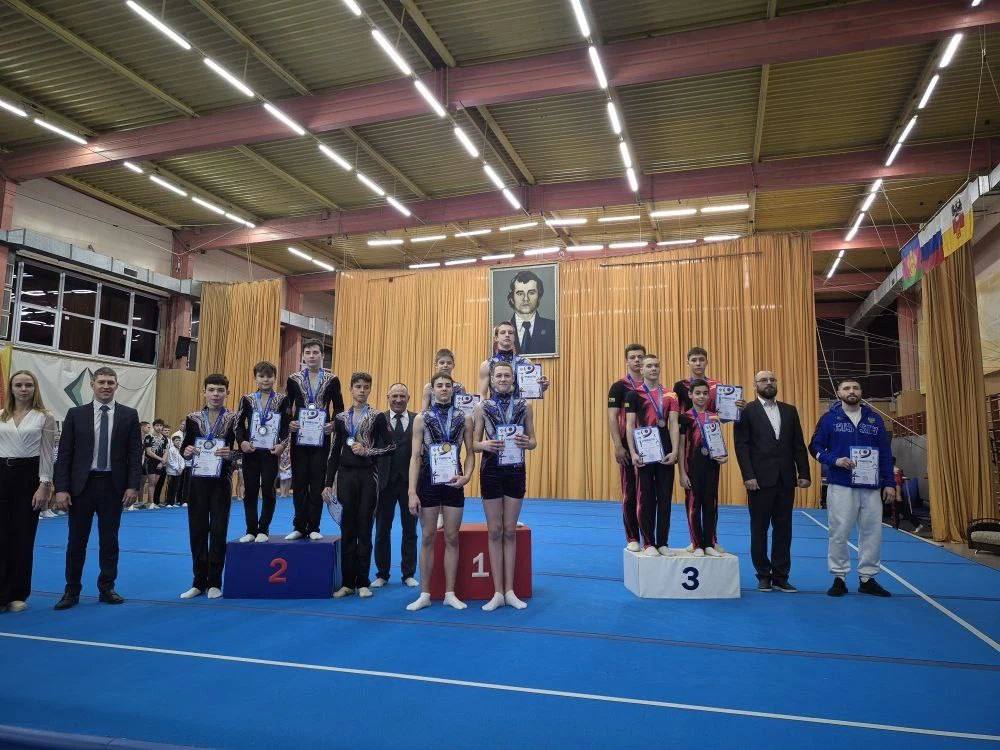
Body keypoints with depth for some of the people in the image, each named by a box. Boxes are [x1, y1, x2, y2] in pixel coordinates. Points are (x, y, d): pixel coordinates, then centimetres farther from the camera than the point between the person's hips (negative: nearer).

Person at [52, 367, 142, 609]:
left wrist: (133, 485, -8)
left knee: (110, 540, 9)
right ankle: (72, 591, 21)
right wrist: (61, 488, -6)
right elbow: (64, 454, 1)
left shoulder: (129, 415, 2)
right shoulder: (76, 414, 2)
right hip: (81, 485, 0)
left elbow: (135, 453, 0)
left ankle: (107, 589, 21)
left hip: (113, 486, 0)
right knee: (76, 541, 8)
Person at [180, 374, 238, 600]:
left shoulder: (234, 419, -3)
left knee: (218, 531, 2)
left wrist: (230, 454, -22)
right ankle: (199, 582, 20)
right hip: (197, 481, 2)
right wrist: (186, 451, -12)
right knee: (197, 531, 7)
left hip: (221, 483, -2)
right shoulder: (192, 418, 3)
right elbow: (184, 448, 11)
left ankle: (214, 583, 15)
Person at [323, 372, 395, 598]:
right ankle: (347, 582, 14)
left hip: (368, 476, -2)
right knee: (347, 529, 5)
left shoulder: (378, 417, 2)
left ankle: (362, 582, 11)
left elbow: (390, 446, -1)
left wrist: (367, 451, -14)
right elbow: (335, 452, 10)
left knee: (364, 528, 2)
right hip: (346, 476, 2)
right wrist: (328, 483, 7)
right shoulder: (341, 418, 10)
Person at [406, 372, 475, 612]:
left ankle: (450, 593, 17)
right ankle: (425, 594, 15)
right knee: (428, 538, 6)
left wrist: (466, 476, -12)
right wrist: (412, 492, -10)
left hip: (453, 483, 1)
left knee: (452, 538, 7)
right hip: (428, 482, -1)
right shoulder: (422, 418, -1)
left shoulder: (464, 419, 2)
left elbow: (470, 453, 6)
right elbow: (415, 457, -4)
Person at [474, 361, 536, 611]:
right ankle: (498, 592, 12)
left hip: (515, 472, 1)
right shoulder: (483, 407, 0)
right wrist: (485, 445, -19)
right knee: (494, 532, 4)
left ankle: (509, 591, 15)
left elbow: (533, 441, 7)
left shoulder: (524, 406, 2)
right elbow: (474, 444, 2)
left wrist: (527, 443, -16)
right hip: (491, 472, -1)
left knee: (510, 531, 7)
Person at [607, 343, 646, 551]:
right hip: (629, 448, -3)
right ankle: (632, 539, 13)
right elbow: (612, 418, -5)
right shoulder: (619, 387, 0)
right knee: (630, 494, 3)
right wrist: (618, 446, -14)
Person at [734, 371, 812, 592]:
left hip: (786, 480, 4)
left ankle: (780, 577, 16)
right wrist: (748, 476, -14)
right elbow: (741, 446, -7)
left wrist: (804, 474, 2)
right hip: (760, 480, -4)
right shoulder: (746, 411, -2)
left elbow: (799, 445, 10)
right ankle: (763, 576, 17)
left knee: (783, 530, 7)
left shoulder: (790, 411, 12)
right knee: (759, 529, 6)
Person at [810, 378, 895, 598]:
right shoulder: (829, 418, 2)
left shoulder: (875, 418, 9)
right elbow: (815, 447, 3)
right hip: (841, 486, -3)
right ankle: (839, 577, 11)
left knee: (872, 532, 5)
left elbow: (886, 453, 10)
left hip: (872, 486, 3)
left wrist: (890, 483, 4)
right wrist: (835, 460, -15)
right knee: (839, 533, -1)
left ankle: (868, 578, 18)